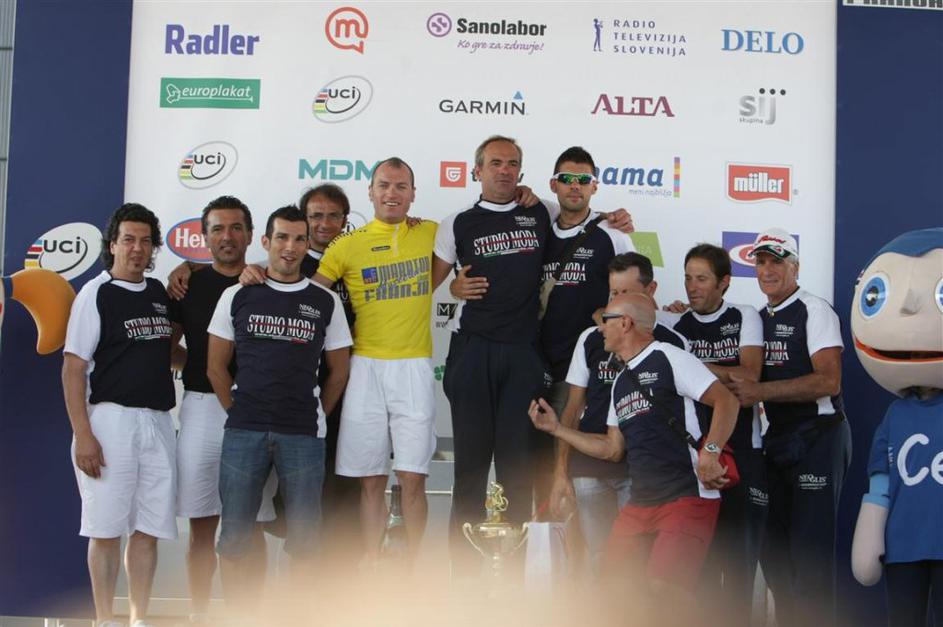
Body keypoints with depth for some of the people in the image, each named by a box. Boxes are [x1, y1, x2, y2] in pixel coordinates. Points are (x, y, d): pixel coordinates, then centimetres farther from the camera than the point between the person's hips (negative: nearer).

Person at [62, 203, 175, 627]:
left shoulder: (159, 292, 14)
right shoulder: (96, 294, -3)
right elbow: (73, 369, -7)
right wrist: (82, 435, -14)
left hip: (158, 421, 5)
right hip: (111, 418, -5)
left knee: (147, 528, 6)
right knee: (106, 528, -2)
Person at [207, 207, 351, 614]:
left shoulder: (325, 302, 6)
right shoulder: (237, 297, 6)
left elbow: (338, 369, 11)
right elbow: (216, 366, 9)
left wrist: (317, 416, 7)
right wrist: (240, 412, 5)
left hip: (304, 435, 0)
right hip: (243, 432, 0)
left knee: (303, 538, 4)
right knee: (234, 535, 2)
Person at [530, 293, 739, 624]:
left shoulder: (670, 358, -5)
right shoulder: (621, 382, 21)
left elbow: (726, 400, -13)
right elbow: (613, 448, 23)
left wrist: (710, 452, -26)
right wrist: (556, 428, 19)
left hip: (689, 497, -8)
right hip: (641, 503, 8)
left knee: (663, 584, -24)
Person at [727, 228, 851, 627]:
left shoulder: (814, 311, -9)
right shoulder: (759, 318, 15)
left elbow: (829, 382, -19)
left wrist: (759, 392, -22)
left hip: (818, 439, -8)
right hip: (777, 440, 8)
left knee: (809, 549, -6)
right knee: (773, 548, 13)